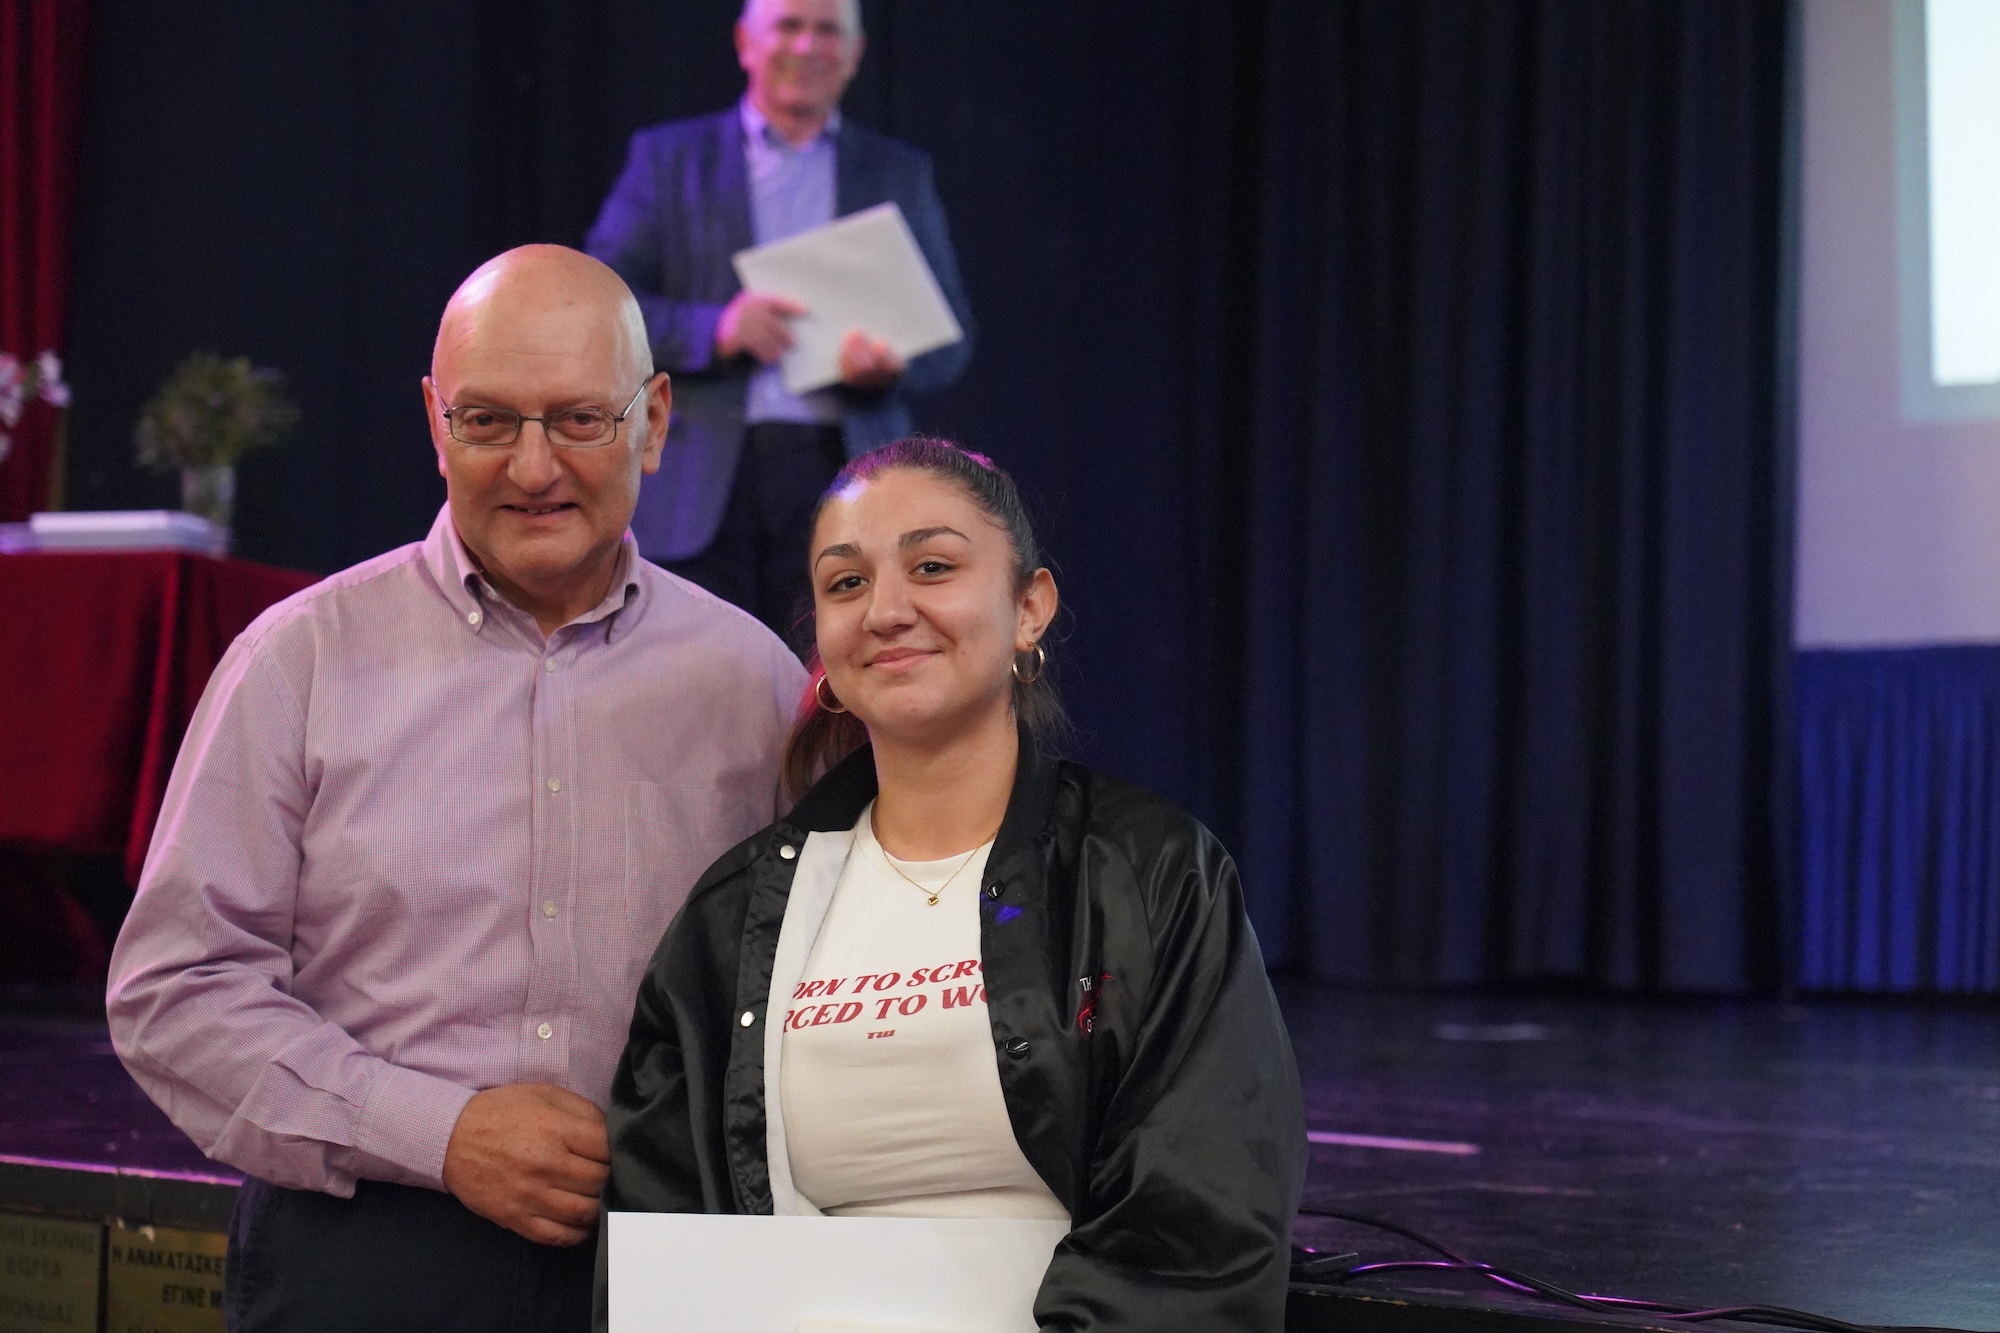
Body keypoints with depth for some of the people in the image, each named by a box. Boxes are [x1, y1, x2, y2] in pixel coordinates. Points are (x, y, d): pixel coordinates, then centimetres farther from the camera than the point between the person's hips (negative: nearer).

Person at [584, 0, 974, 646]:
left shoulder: (900, 173, 17)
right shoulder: (668, 157, 13)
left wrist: (891, 366, -11)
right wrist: (713, 329, -14)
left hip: (839, 472, 1)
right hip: (703, 482, -1)